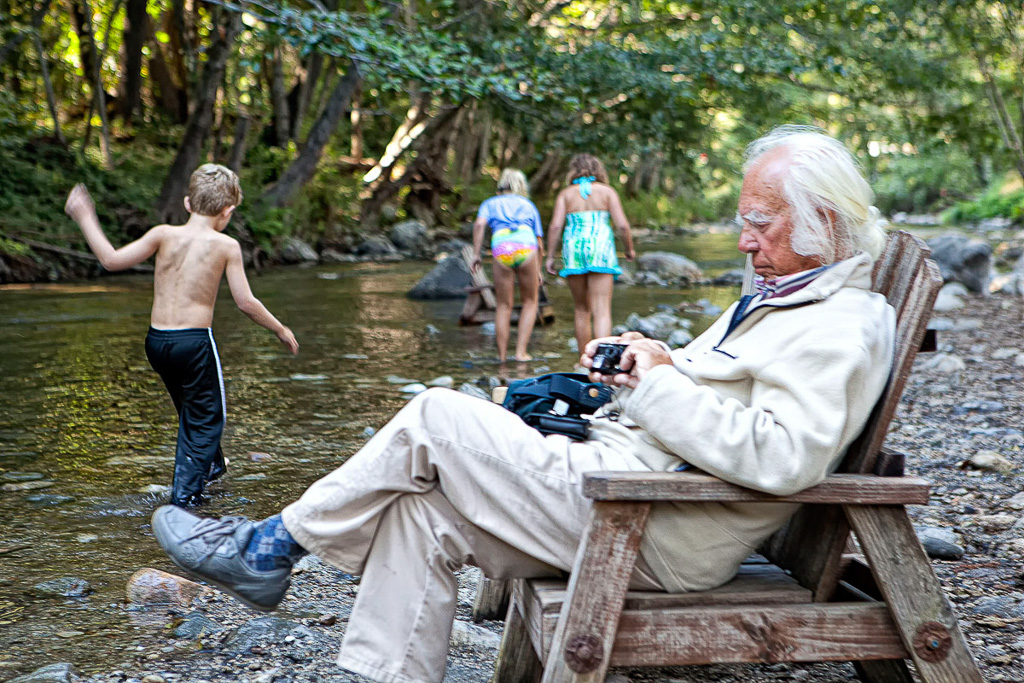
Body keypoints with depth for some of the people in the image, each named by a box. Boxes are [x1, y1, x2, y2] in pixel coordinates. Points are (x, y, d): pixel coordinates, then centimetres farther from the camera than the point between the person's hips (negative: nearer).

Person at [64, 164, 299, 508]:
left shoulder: (164, 234, -1)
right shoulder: (226, 245, -8)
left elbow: (112, 260, 0)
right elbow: (245, 302, -8)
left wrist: (85, 218, 11)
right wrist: (280, 330, 6)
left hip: (156, 340, 5)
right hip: (195, 341, -5)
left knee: (191, 408, 27)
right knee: (206, 416, 11)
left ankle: (210, 465, 50)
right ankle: (184, 494, 6)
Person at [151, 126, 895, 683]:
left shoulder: (844, 327, -14)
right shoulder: (780, 296, 19)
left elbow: (782, 457, -30)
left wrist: (660, 388, -21)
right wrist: (633, 368, 10)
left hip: (650, 534, -10)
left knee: (433, 418, -9)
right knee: (422, 512, 3)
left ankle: (267, 547, 6)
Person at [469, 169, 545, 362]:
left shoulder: (490, 203, 27)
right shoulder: (529, 205, 30)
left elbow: (479, 224, 5)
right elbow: (539, 243, 27)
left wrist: (476, 255, 5)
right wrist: (538, 270, 37)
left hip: (501, 248, 0)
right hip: (526, 247, 0)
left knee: (503, 306, 13)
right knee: (530, 301, 17)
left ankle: (502, 356, 14)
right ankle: (521, 351, 9)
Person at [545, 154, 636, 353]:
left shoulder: (565, 194, 10)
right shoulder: (607, 191, 8)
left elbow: (555, 226, -2)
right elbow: (622, 225, -1)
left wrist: (550, 256, 3)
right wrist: (629, 249, 15)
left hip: (573, 249, 2)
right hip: (601, 250, -2)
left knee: (581, 309, 14)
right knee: (602, 311, -8)